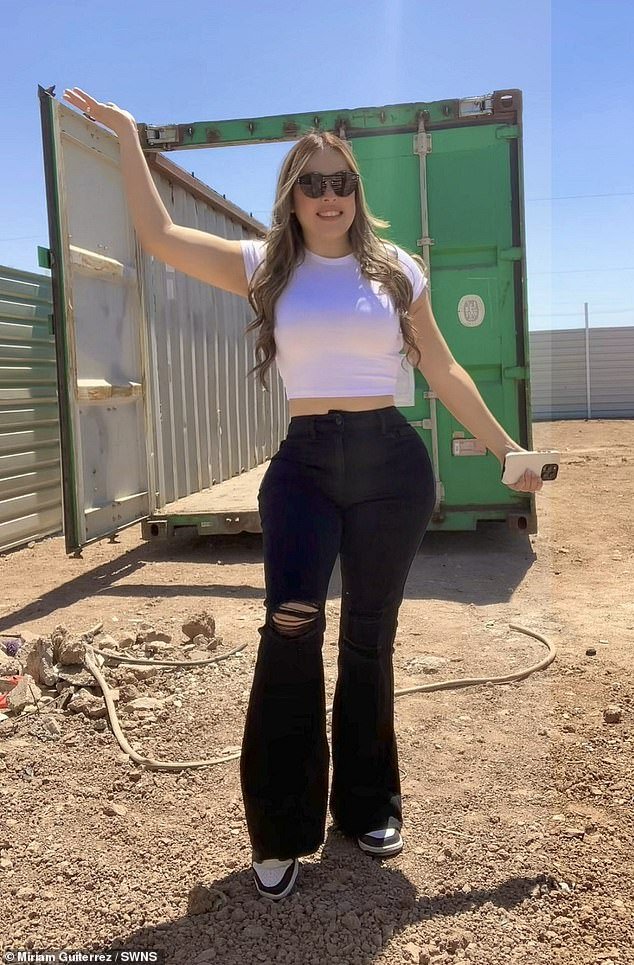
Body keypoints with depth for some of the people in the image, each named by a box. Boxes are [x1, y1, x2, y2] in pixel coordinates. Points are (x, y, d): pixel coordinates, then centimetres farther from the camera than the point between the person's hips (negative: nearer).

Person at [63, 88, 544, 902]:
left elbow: (444, 371, 10)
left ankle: (368, 807, 29)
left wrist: (506, 449, 10)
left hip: (391, 464, 1)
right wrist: (128, 136, 3)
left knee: (369, 638, 9)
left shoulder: (395, 267, 7)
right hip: (304, 463, -1)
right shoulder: (266, 267, 6)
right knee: (291, 623, -21)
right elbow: (160, 238, 0)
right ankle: (281, 828, -2)